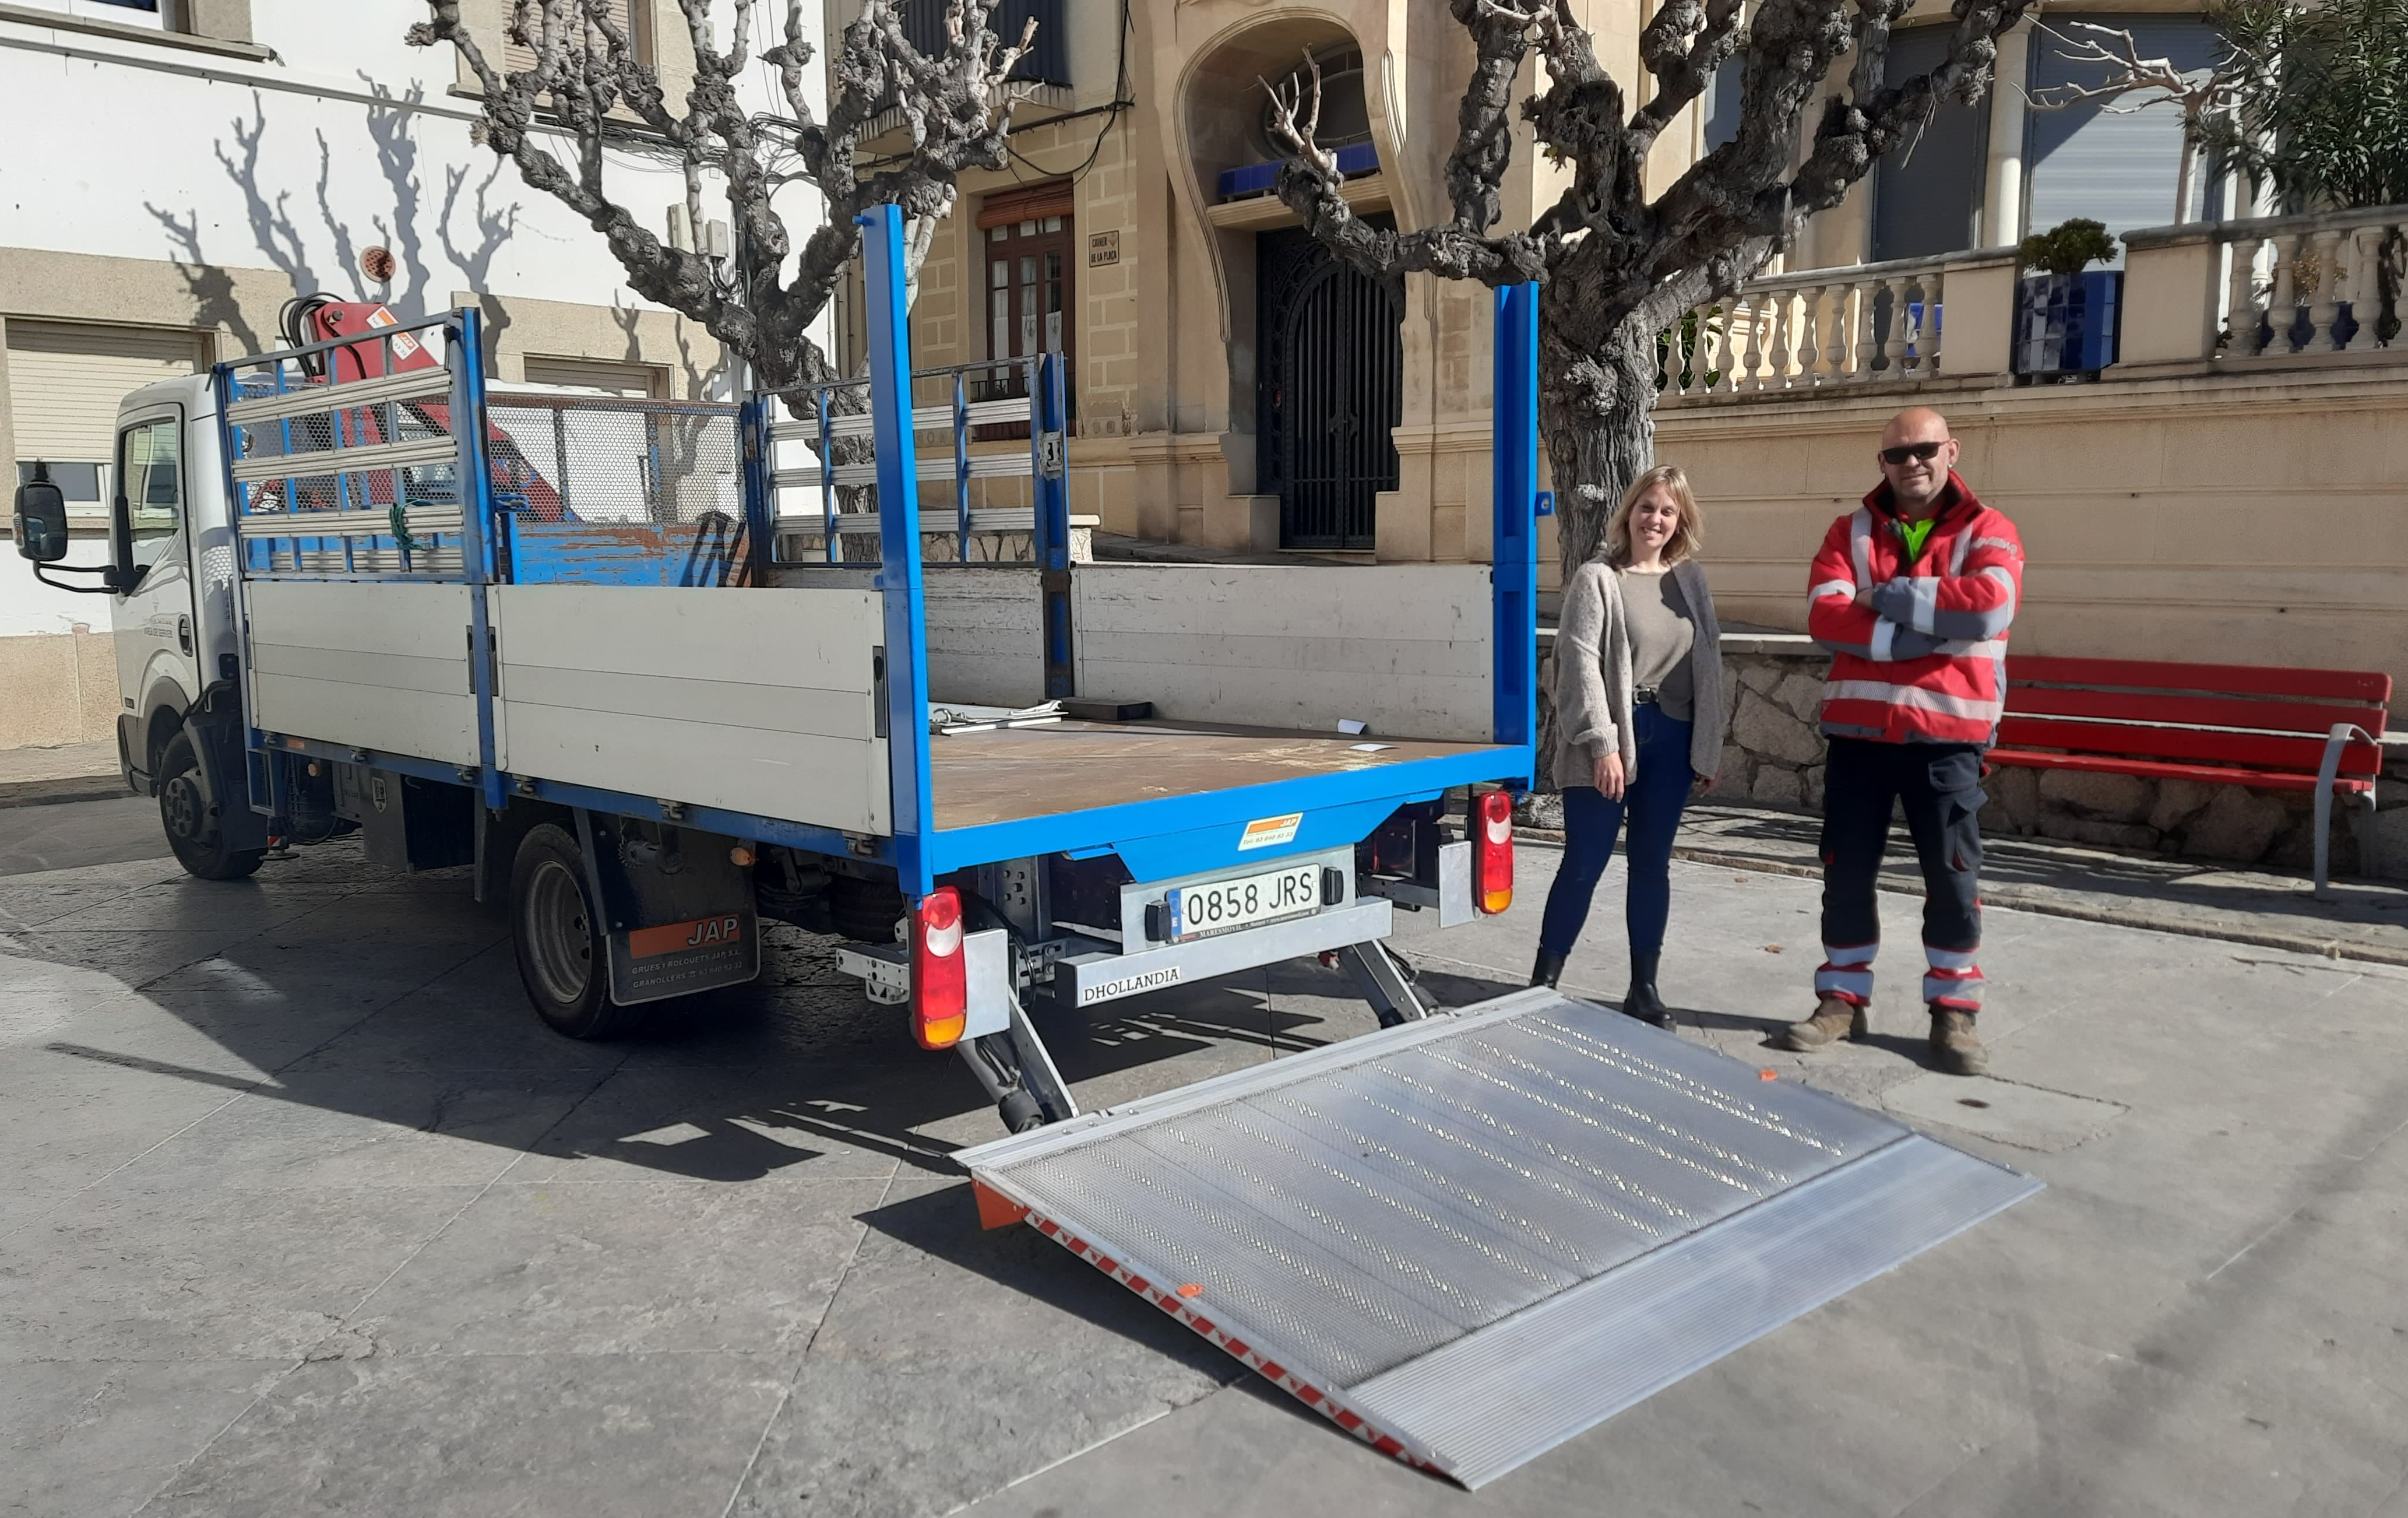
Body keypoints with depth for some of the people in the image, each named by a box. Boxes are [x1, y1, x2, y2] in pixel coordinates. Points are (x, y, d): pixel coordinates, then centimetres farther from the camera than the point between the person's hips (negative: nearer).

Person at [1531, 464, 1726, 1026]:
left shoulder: (1691, 580, 11)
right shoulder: (1597, 579, -4)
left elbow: (1708, 664, 12)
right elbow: (1581, 664, -12)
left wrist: (1708, 750, 9)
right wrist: (1602, 743, -19)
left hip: (1670, 741, 5)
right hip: (1608, 741, -5)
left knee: (1652, 865, 11)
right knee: (1584, 864, -3)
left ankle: (1644, 988, 21)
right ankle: (1543, 981, 9)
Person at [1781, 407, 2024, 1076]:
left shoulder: (1987, 532, 2)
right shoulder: (1850, 532, 8)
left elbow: (1988, 606, -19)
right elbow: (1824, 616, -9)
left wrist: (1887, 597, -12)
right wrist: (1930, 629, -14)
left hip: (1946, 735, -2)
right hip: (1857, 731, 2)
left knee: (1952, 878, 4)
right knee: (1846, 873, 8)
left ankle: (1954, 1011, 16)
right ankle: (1841, 999, 20)